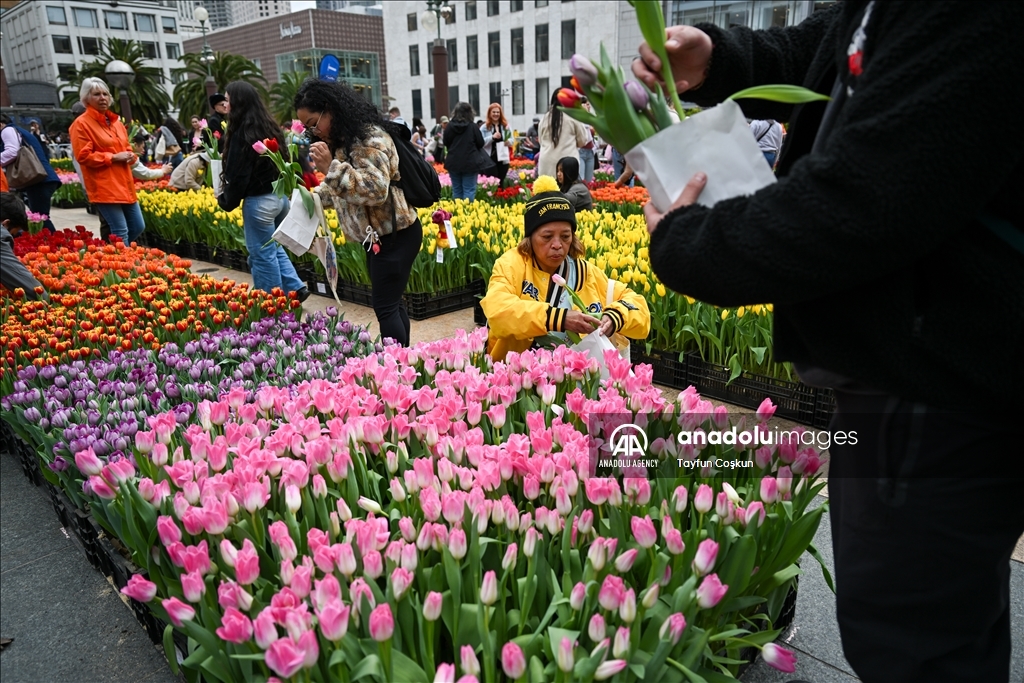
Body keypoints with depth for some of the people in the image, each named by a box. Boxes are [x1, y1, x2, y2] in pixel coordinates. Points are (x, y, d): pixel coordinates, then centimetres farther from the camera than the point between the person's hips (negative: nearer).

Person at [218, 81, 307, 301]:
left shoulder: (241, 132, -14)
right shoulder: (269, 125, 9)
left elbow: (238, 174, -16)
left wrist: (226, 201, -3)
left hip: (259, 201, -9)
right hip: (280, 195, 9)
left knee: (263, 255, 3)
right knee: (274, 248, 22)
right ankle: (295, 288, 17)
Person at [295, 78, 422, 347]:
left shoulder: (369, 138, -18)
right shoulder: (342, 140, 14)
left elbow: (375, 189, -29)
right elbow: (343, 189, 23)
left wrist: (331, 167, -31)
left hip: (395, 235, -10)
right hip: (377, 235, 10)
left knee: (385, 307, -8)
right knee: (391, 302, 15)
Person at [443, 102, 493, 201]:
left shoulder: (449, 127, -3)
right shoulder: (472, 127, -9)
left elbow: (446, 144, 6)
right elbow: (481, 144, -3)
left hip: (453, 162, 3)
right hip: (470, 162, -3)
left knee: (456, 190, 11)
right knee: (469, 190, 0)